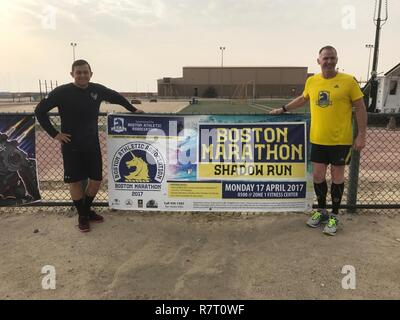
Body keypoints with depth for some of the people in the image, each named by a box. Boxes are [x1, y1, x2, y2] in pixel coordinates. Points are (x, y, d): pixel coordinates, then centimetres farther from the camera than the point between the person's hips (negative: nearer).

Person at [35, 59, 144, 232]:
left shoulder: (97, 90, -2)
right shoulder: (61, 92, -13)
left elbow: (116, 97, 17)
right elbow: (40, 111, -7)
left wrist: (133, 110, 18)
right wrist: (54, 134, -9)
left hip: (92, 145, 4)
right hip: (71, 146, -3)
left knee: (96, 179, 9)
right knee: (75, 181, 5)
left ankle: (87, 209, 32)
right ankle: (82, 216, 24)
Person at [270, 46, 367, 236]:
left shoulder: (348, 81, -7)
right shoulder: (311, 81, 4)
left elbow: (360, 108, -4)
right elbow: (303, 99, 24)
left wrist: (361, 135, -9)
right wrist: (283, 109, 22)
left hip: (341, 139, -3)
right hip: (318, 139, 4)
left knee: (337, 176, 7)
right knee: (318, 175, 9)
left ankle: (334, 216, 22)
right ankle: (321, 211, 29)